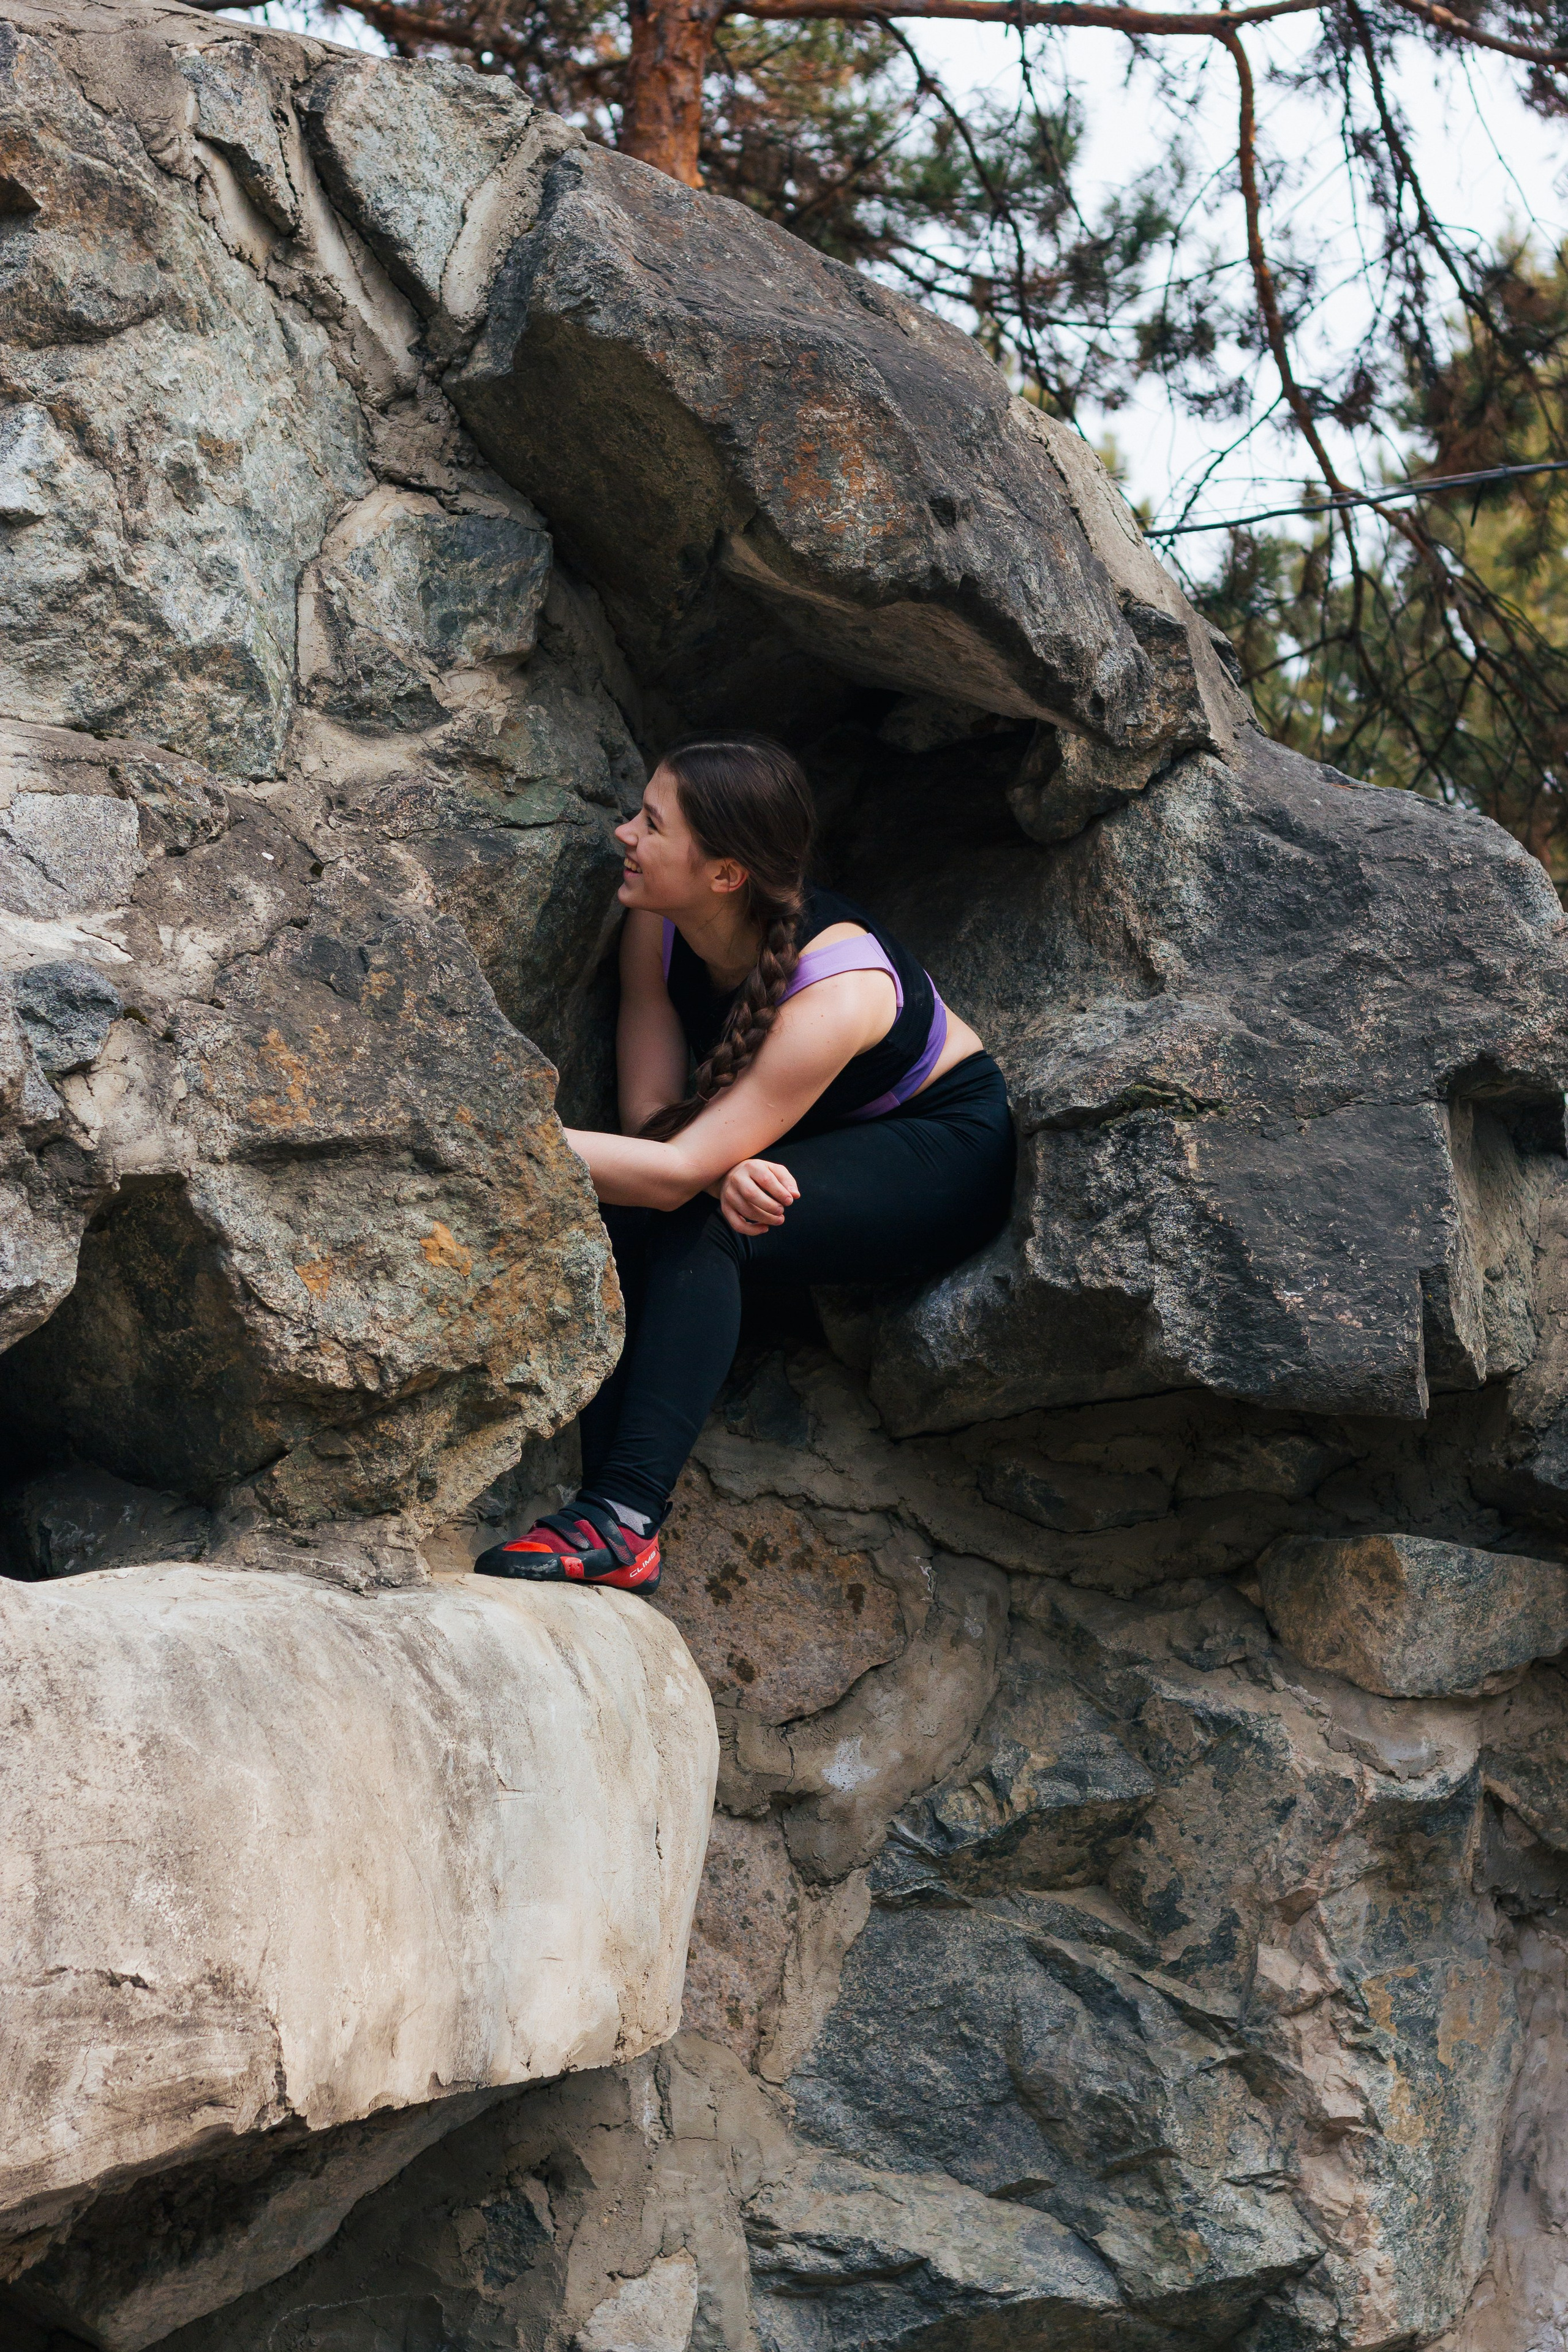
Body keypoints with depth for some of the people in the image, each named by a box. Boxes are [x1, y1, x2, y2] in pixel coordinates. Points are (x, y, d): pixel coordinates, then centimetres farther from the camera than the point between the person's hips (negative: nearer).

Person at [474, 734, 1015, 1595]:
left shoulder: (836, 988, -34)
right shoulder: (659, 928, -14)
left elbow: (678, 1170, -38)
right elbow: (653, 1114, -15)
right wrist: (722, 1169, -37)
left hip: (944, 1154, -7)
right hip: (803, 1155, 7)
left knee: (700, 1223, -33)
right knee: (621, 1221, -23)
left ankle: (624, 1521, -40)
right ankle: (609, 1509, -28)